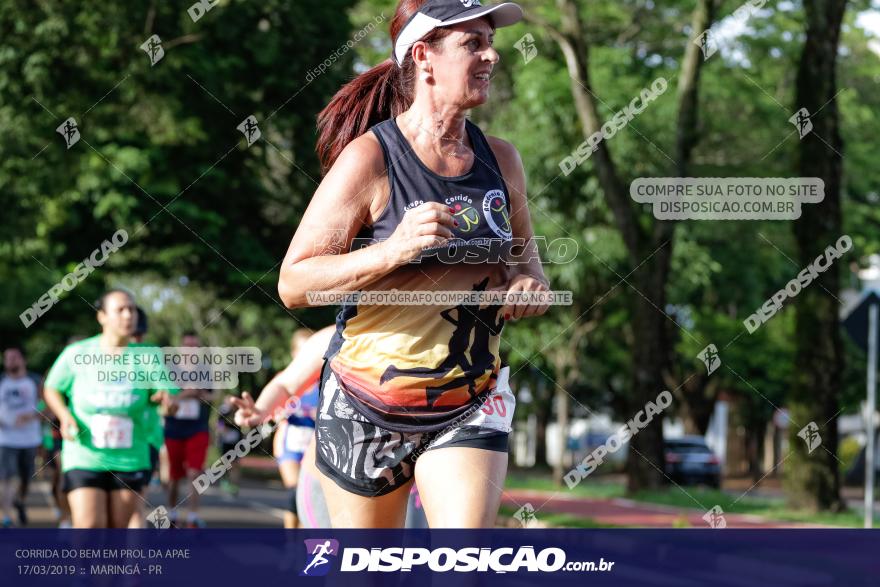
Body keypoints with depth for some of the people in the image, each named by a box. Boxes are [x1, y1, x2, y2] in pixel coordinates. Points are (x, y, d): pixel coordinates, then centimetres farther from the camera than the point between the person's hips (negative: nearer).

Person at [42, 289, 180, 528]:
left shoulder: (149, 356, -1)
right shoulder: (77, 354, -4)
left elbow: (172, 403, -8)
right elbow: (51, 389, 11)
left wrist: (167, 399, -32)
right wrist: (64, 415, -9)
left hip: (130, 461, 2)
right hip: (84, 458, -2)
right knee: (89, 528, -16)